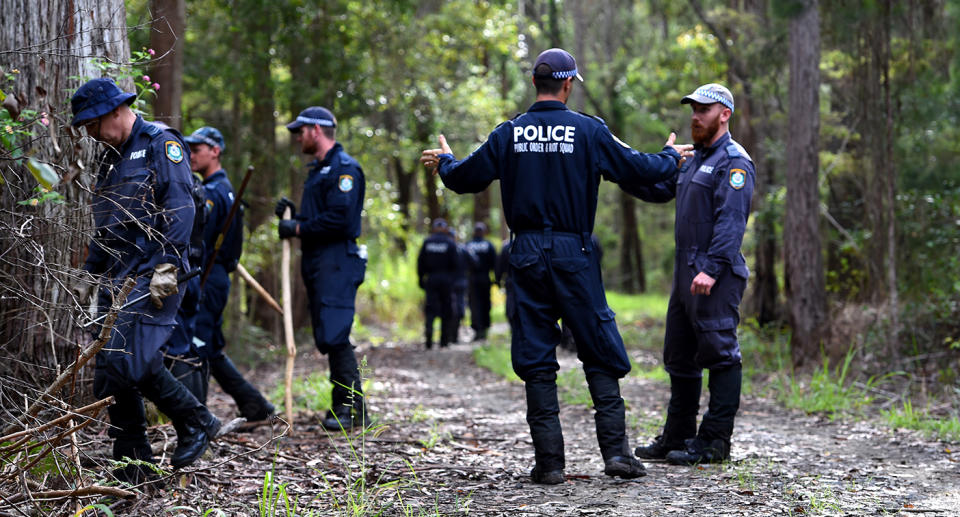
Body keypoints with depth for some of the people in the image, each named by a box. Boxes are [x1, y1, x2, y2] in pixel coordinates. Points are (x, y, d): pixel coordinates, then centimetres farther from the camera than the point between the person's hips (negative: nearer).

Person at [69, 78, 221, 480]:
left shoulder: (160, 144, -3)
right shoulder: (110, 159, 22)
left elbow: (180, 208, -14)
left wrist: (167, 266, -21)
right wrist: (88, 275, 22)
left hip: (151, 277, -8)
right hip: (116, 278, 9)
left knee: (133, 361, -19)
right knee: (109, 374, 2)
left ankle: (196, 423, 0)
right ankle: (132, 468, 8)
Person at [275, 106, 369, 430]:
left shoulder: (344, 168, -9)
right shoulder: (318, 170, 23)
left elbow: (339, 220, -20)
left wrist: (298, 228, -12)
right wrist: (293, 214, 11)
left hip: (336, 262, -10)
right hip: (316, 262, 10)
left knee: (334, 336, -15)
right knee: (327, 337, 9)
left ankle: (353, 408, -12)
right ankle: (342, 404, 14)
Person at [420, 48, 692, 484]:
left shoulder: (510, 133, 1)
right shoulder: (588, 130, -3)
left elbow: (465, 178, 7)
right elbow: (639, 169, 2)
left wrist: (443, 162, 29)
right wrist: (672, 156, 23)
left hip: (526, 254, 2)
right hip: (574, 254, -2)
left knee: (535, 358, 6)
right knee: (600, 353, 6)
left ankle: (549, 461, 4)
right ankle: (615, 450, -2)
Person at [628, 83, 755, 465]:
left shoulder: (734, 162, -10)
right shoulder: (694, 159, 20)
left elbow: (731, 222, -19)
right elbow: (658, 189, 27)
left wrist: (711, 269, -27)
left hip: (717, 276, -10)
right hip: (686, 274, 10)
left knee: (719, 354, -6)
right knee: (679, 357, 14)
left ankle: (715, 441, -3)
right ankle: (677, 437, 23)